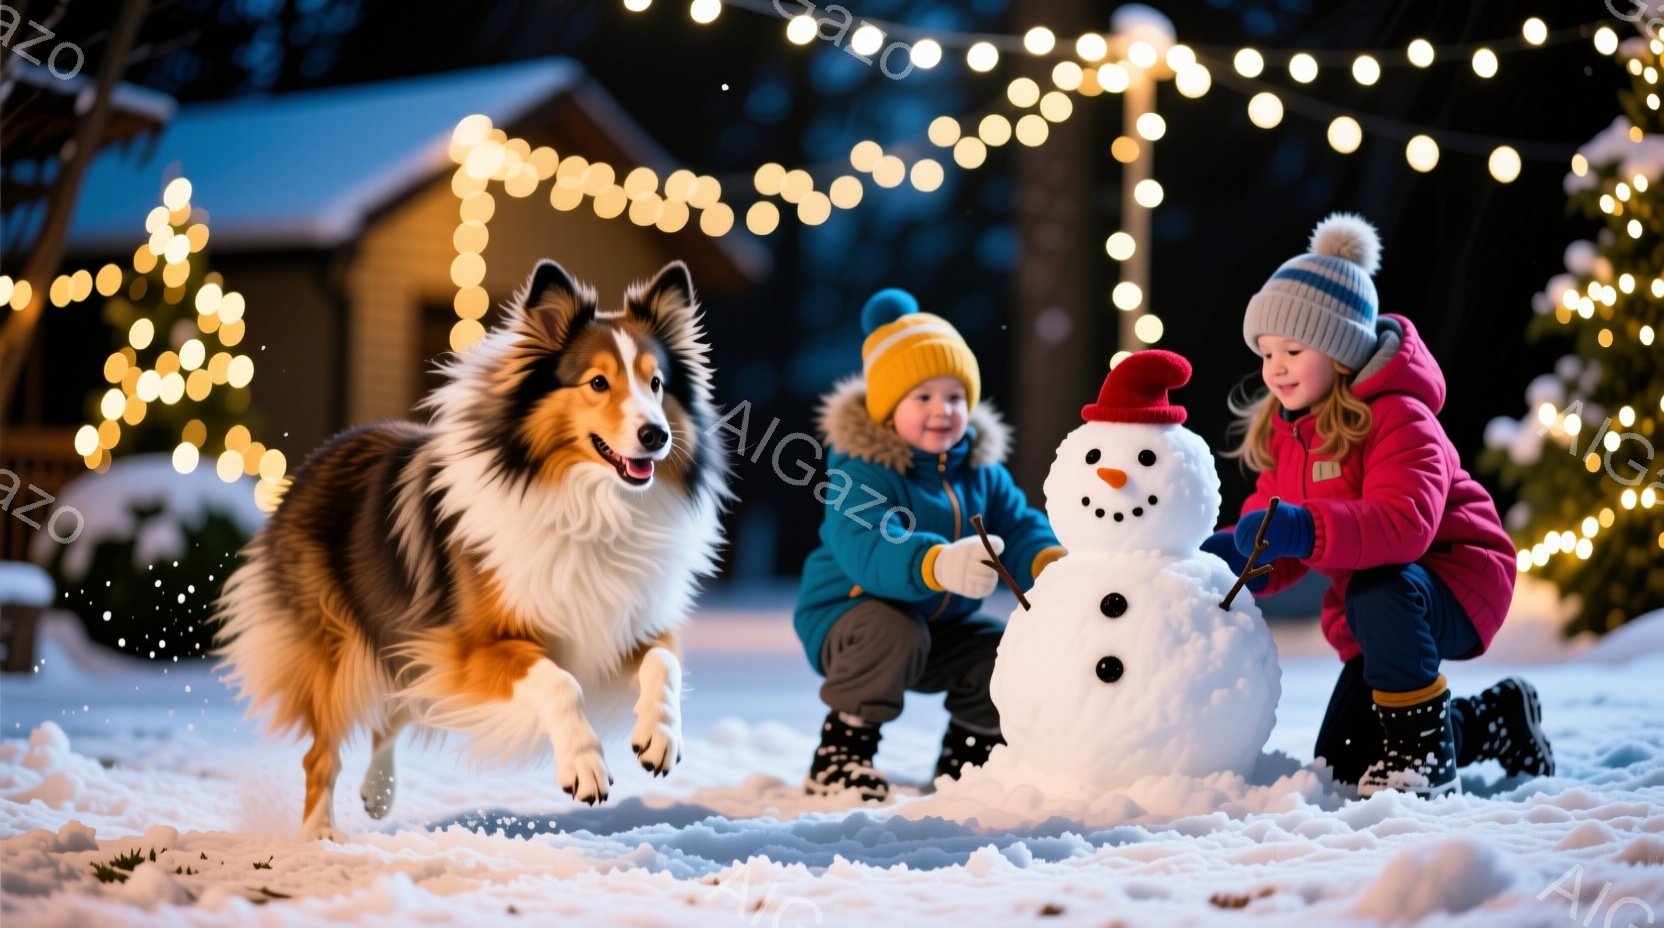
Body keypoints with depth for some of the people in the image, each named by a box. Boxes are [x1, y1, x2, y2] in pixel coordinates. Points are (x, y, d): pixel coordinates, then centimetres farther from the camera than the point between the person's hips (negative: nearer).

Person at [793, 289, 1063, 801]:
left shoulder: (982, 472, 1)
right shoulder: (862, 472, -23)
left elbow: (1019, 528, -6)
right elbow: (865, 550, -40)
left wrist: (1051, 562, -32)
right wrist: (939, 564, -60)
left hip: (943, 626, 7)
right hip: (845, 616, -7)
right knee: (895, 631, -37)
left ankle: (969, 752, 16)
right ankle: (841, 752, -17)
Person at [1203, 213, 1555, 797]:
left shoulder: (1397, 419, -20)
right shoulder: (1285, 433, 5)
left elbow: (1406, 523, -38)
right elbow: (1283, 557, 2)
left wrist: (1305, 529, -50)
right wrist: (1236, 554, -22)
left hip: (1455, 585, -8)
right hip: (1373, 616, 9)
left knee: (1378, 593, -41)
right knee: (1338, 765, 8)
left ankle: (1422, 742, -21)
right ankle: (1494, 721, 29)